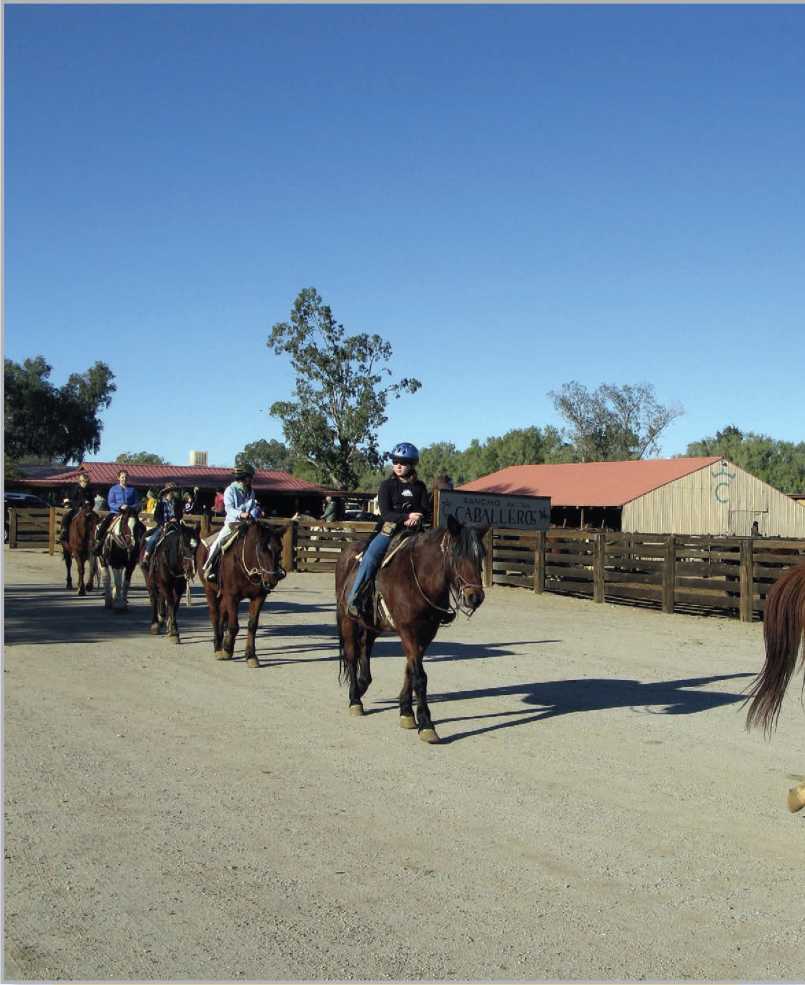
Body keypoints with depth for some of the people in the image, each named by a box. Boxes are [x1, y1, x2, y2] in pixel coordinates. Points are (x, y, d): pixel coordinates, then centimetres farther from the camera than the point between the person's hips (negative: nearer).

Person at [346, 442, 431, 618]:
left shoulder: (419, 487, 12)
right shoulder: (387, 485, 3)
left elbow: (427, 513, 10)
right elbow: (386, 513, -6)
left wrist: (417, 518, -13)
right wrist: (407, 516, -20)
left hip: (413, 532, 3)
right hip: (389, 530, -3)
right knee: (371, 556, -27)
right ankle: (353, 599, -25)